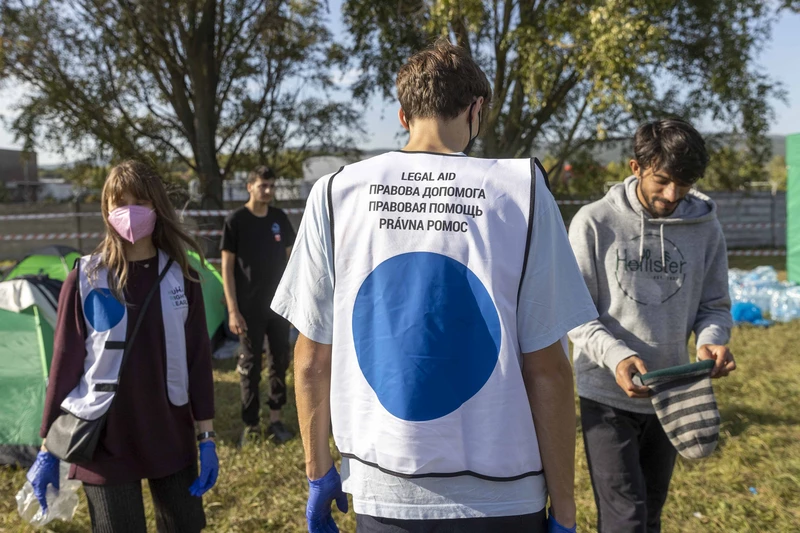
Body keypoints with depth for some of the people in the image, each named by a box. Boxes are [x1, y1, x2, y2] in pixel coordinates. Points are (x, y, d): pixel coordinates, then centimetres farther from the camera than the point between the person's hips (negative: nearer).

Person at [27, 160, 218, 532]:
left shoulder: (181, 277, -2)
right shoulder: (86, 278, -7)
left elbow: (198, 358, 1)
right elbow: (64, 363, -3)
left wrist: (206, 436, 1)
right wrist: (47, 448, -1)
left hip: (171, 436, 2)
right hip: (104, 440, -2)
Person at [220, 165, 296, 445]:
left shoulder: (280, 218, 4)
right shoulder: (236, 220, -8)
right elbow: (227, 267, -8)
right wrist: (233, 309, -14)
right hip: (250, 307, -4)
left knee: (280, 361, 10)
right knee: (250, 364, 5)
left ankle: (275, 419, 24)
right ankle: (250, 425, 17)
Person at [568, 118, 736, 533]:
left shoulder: (705, 228, 0)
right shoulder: (595, 222, -9)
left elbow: (714, 305, 7)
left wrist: (711, 340, -15)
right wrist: (615, 355, -25)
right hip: (607, 395, -4)